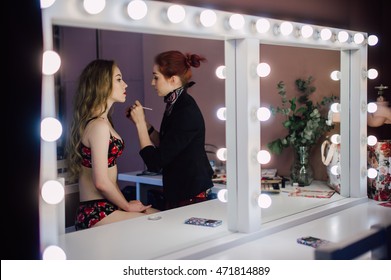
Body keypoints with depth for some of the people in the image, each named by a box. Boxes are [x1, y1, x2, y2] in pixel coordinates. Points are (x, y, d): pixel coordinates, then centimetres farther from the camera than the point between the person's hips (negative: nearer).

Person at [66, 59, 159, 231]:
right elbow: (101, 182, -20)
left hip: (103, 208, 9)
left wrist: (126, 204, 6)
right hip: (97, 214, -9)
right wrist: (127, 206, -7)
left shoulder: (103, 121, 14)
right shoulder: (99, 125, -16)